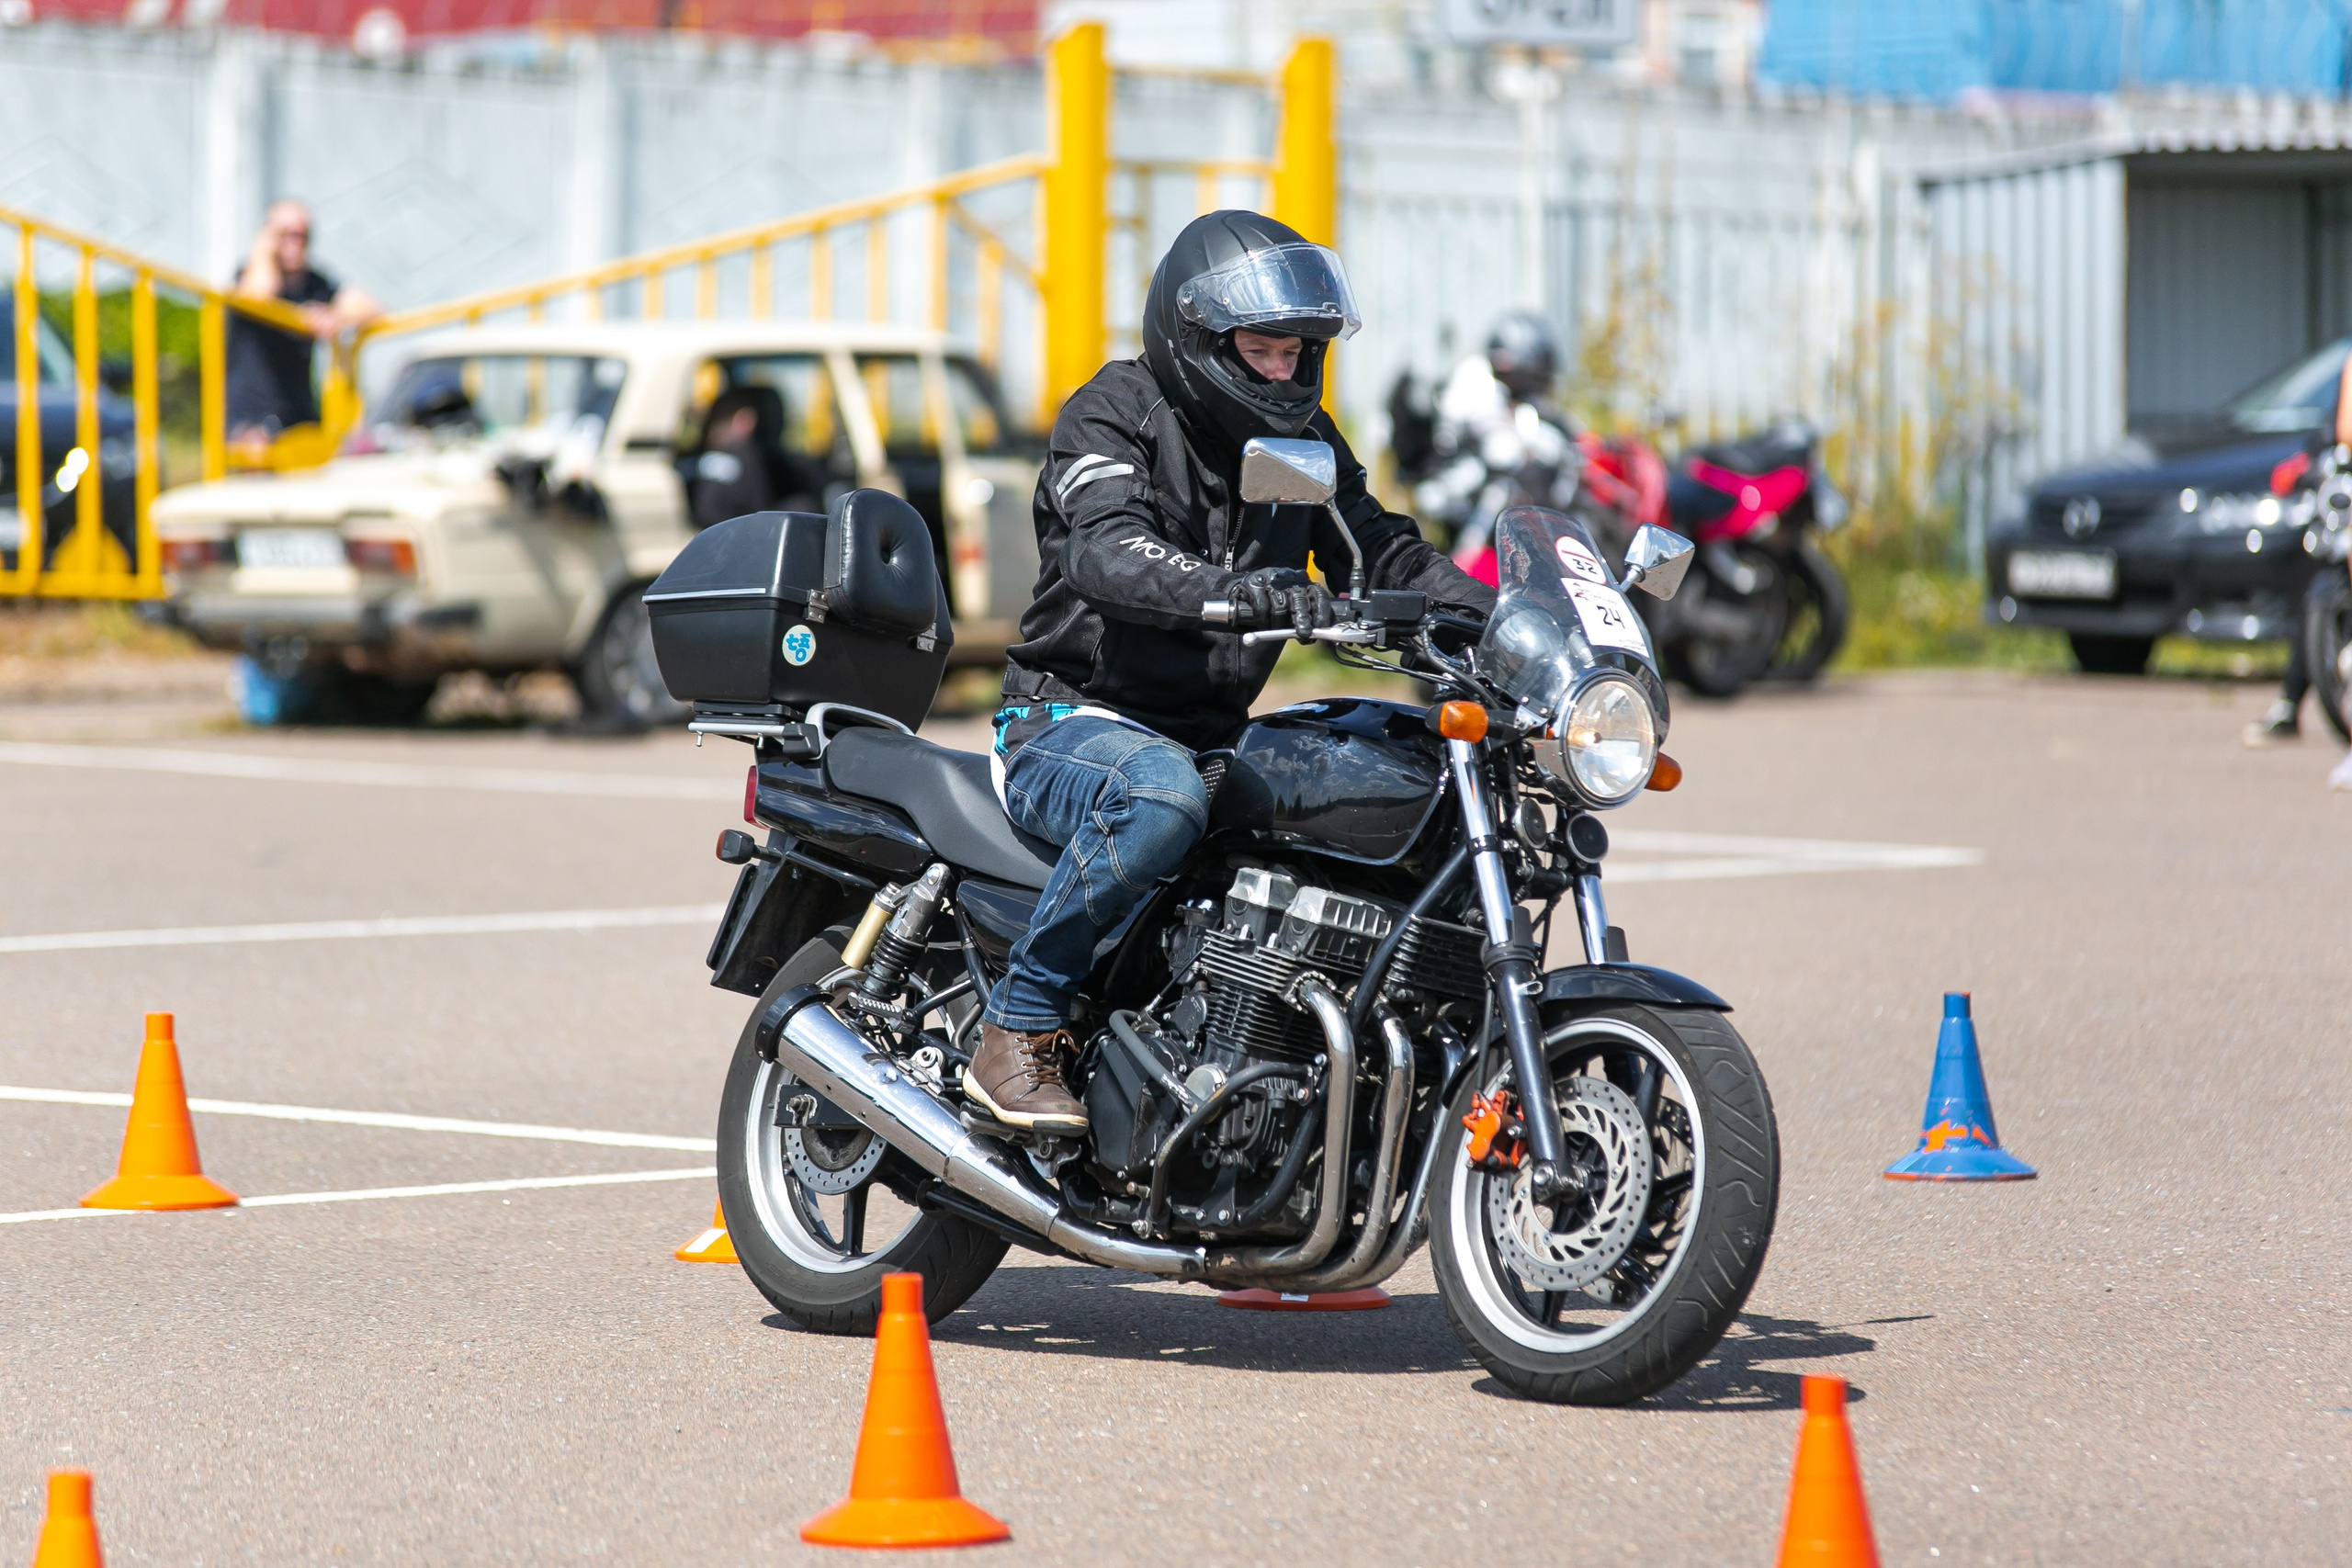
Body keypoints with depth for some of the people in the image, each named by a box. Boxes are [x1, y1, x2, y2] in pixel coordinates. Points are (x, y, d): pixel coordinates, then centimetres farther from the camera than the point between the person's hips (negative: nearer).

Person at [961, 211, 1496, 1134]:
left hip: (1213, 737, 7)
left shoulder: (1302, 439, 12)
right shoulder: (1113, 417, -10)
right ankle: (1018, 1031, -27)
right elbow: (1108, 554, -28)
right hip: (1069, 725, -7)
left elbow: (1379, 547, 9)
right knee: (1162, 796, -40)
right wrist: (1249, 593, -46)